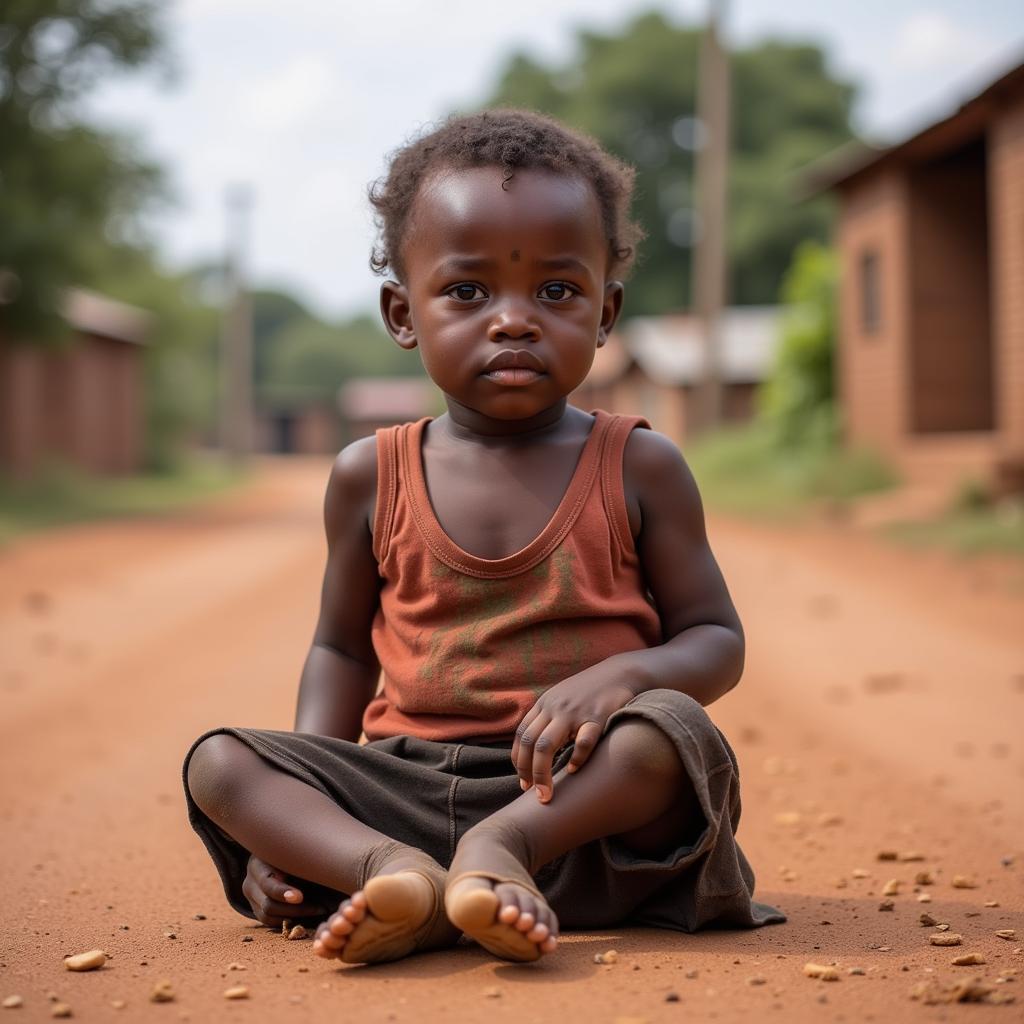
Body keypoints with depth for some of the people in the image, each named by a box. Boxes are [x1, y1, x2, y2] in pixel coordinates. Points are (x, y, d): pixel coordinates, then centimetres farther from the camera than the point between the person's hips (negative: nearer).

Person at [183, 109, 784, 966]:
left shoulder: (638, 467, 2)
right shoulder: (372, 477, 7)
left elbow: (718, 642, 4)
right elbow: (342, 648, 16)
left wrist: (624, 675, -20)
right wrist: (292, 812, 1)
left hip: (578, 791, -2)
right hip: (408, 781, 3)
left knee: (676, 730, -32)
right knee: (219, 763, -18)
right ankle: (394, 869, -39)